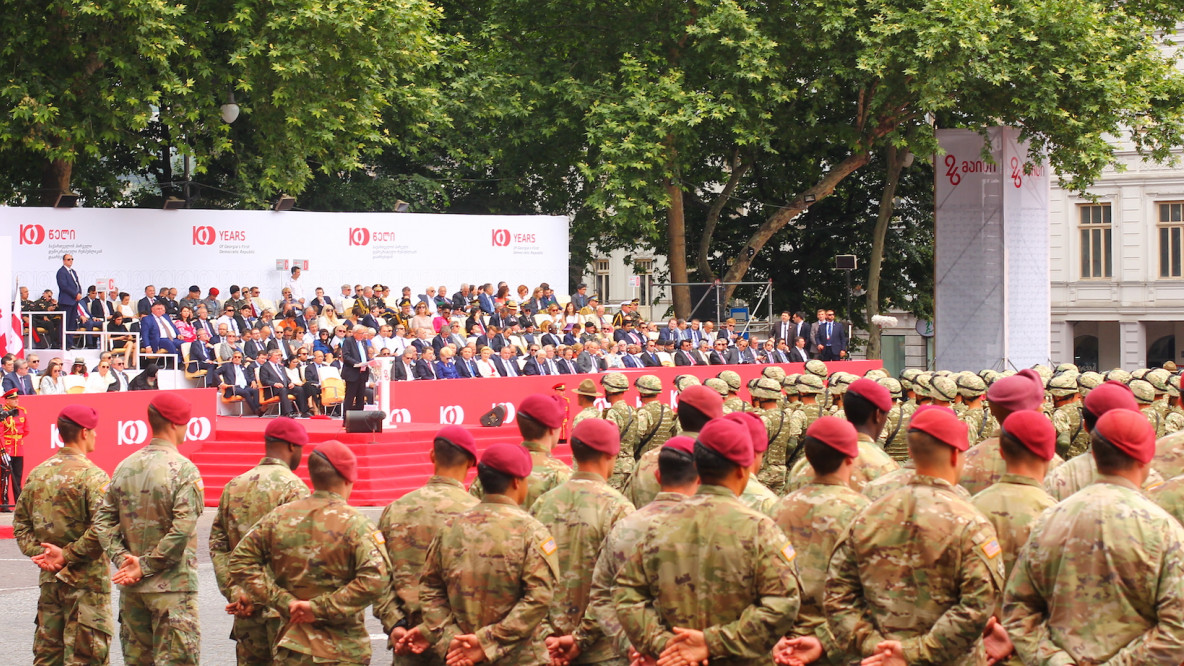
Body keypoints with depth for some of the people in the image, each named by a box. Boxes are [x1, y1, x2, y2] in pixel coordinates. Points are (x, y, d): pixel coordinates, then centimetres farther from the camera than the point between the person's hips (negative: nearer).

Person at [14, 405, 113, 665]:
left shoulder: (37, 474, 8)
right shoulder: (92, 475, -13)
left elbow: (20, 523, 11)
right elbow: (102, 529, -23)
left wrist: (38, 553, 1)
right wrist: (67, 555, -14)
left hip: (49, 579, 7)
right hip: (86, 580, -6)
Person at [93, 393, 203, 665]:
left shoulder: (125, 467, 8)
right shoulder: (183, 469, -11)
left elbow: (103, 522, 6)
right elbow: (182, 530, -19)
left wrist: (122, 558, -2)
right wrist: (146, 567, -12)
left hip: (132, 589, 6)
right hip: (172, 587, -6)